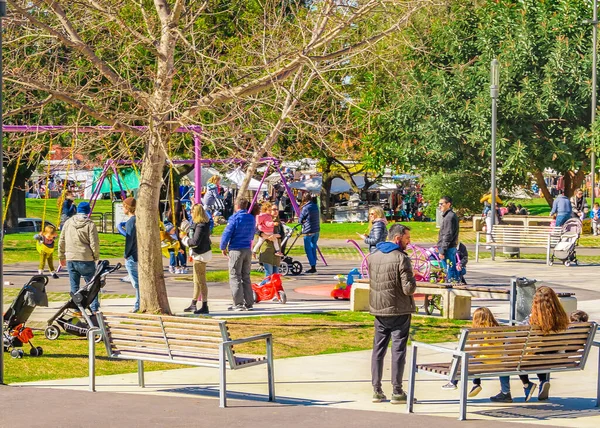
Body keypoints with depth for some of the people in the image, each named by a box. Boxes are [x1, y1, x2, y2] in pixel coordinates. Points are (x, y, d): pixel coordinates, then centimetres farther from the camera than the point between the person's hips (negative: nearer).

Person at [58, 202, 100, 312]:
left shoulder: (68, 223, 6)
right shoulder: (90, 225, -8)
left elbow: (61, 241, 11)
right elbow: (94, 243, -11)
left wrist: (61, 256, 21)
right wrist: (96, 256, 3)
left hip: (70, 259, 3)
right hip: (86, 259, -3)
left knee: (74, 286, 10)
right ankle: (94, 308, -1)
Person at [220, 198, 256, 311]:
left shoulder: (234, 218, -12)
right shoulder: (251, 218, 8)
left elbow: (227, 233, -13)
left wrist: (223, 247, 0)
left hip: (236, 250, -6)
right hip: (248, 250, 6)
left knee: (235, 277, -1)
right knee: (246, 277, 14)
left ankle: (238, 304, -4)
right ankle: (249, 303, 13)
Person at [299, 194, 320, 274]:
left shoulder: (305, 208, -13)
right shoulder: (315, 206, 8)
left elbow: (300, 220, -7)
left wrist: (301, 221, 14)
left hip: (308, 231, -7)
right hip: (316, 230, 7)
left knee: (308, 249, 1)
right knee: (313, 248, 14)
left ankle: (312, 267, -4)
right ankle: (314, 266, 15)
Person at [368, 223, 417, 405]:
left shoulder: (373, 256, 6)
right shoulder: (401, 258, -15)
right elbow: (409, 288, -18)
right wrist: (412, 280, 2)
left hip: (378, 310, 6)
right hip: (399, 310, -6)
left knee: (378, 348, 12)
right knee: (398, 349, 0)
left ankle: (377, 390, 13)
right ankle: (397, 392, 1)